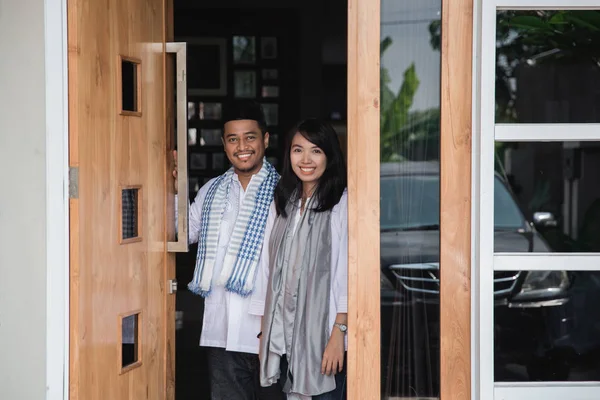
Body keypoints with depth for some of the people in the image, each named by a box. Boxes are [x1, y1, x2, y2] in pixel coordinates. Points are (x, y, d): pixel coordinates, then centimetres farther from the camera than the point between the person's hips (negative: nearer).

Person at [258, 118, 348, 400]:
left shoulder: (342, 203, -8)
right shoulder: (285, 202, 14)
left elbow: (347, 271, -12)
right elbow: (275, 271, 15)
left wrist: (339, 333, -16)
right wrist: (265, 333, 13)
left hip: (323, 334, -6)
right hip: (285, 333, 6)